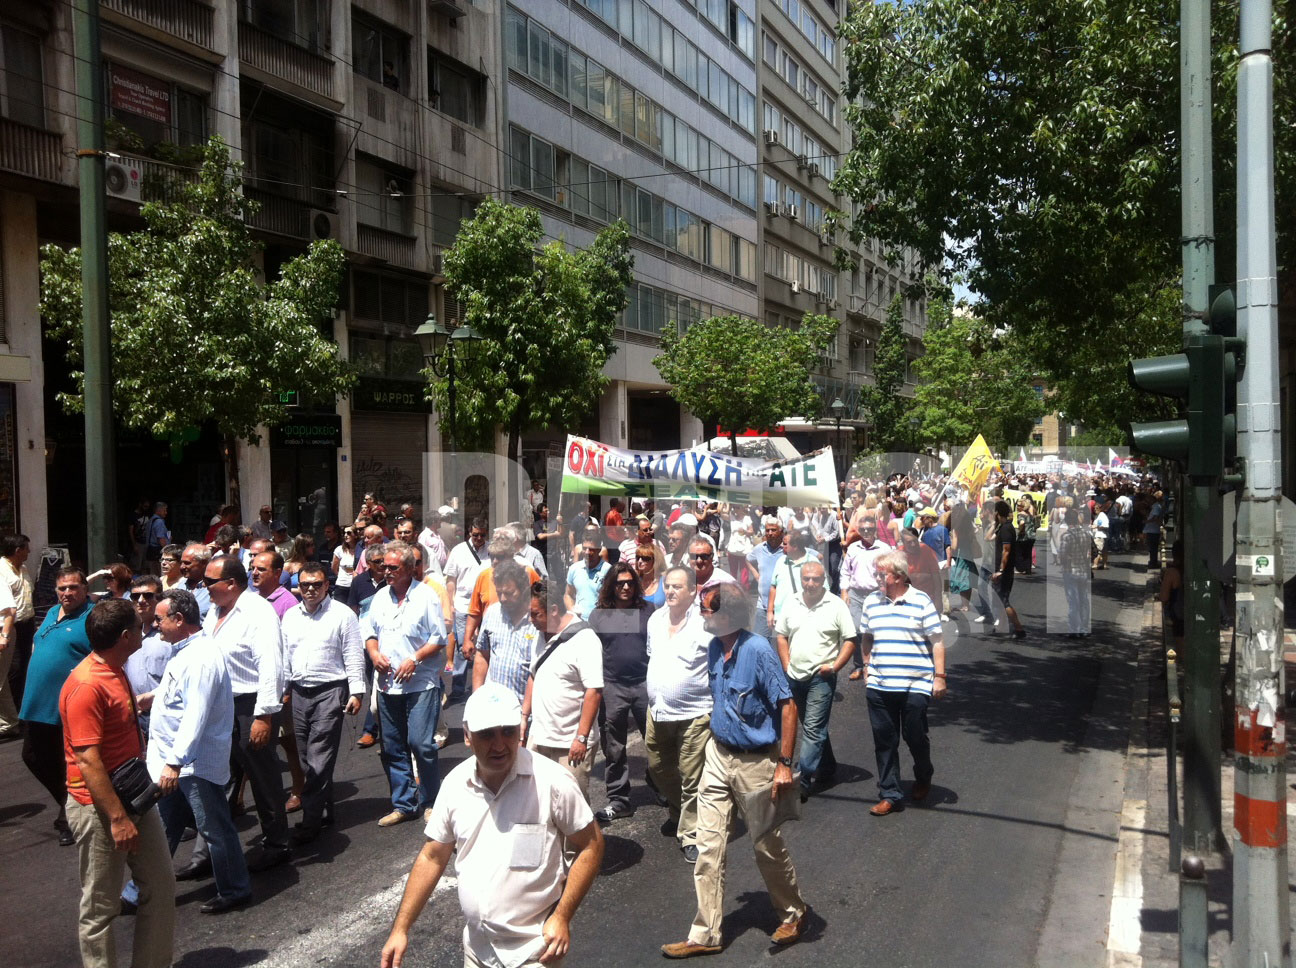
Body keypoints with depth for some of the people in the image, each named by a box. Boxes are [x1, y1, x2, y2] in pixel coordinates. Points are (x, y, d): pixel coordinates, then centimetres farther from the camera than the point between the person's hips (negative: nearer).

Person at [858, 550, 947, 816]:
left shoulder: (921, 602, -6)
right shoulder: (872, 602, 6)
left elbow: (936, 641, -4)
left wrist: (939, 677, -6)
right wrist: (867, 669, 14)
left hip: (915, 686, -4)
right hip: (879, 686, 4)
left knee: (915, 737, 9)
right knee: (884, 741, 7)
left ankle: (923, 779, 37)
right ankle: (889, 794, 16)